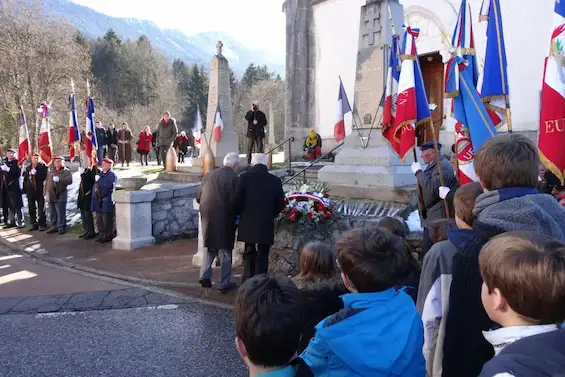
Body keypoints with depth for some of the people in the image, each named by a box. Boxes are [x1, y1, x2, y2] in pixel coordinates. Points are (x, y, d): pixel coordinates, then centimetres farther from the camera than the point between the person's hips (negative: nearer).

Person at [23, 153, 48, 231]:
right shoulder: (28, 168, 12)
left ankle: (42, 225, 3)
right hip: (30, 191, 5)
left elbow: (44, 177, -12)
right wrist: (25, 190, 9)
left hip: (39, 190, -5)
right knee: (31, 209, 9)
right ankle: (34, 224, 18)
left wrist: (35, 174, -18)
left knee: (41, 209, -3)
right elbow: (25, 180, 14)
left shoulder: (42, 166, -2)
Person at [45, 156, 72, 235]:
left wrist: (59, 180, -26)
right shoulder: (51, 171, 18)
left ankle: (61, 227, 1)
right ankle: (54, 227, 20)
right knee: (52, 213, 11)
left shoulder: (66, 171, -1)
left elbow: (69, 180, -16)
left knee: (61, 213, -6)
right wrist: (46, 191, 12)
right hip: (51, 196, 6)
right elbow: (47, 182, 21)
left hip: (60, 196, -6)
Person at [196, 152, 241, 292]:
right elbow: (234, 201, -17)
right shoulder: (234, 178, -12)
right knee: (225, 250, 7)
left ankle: (204, 277, 17)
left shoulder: (208, 175, 4)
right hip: (224, 219, -5)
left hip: (208, 219, 5)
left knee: (210, 248, 21)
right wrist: (233, 215, 2)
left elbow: (198, 197, 7)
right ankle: (224, 283, 13)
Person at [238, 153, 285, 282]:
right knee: (262, 255, 7)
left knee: (249, 253, 14)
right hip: (266, 224, -1)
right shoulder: (275, 181, -4)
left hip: (247, 223, 1)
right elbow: (280, 204, 2)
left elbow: (238, 199, -3)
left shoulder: (244, 177, -6)